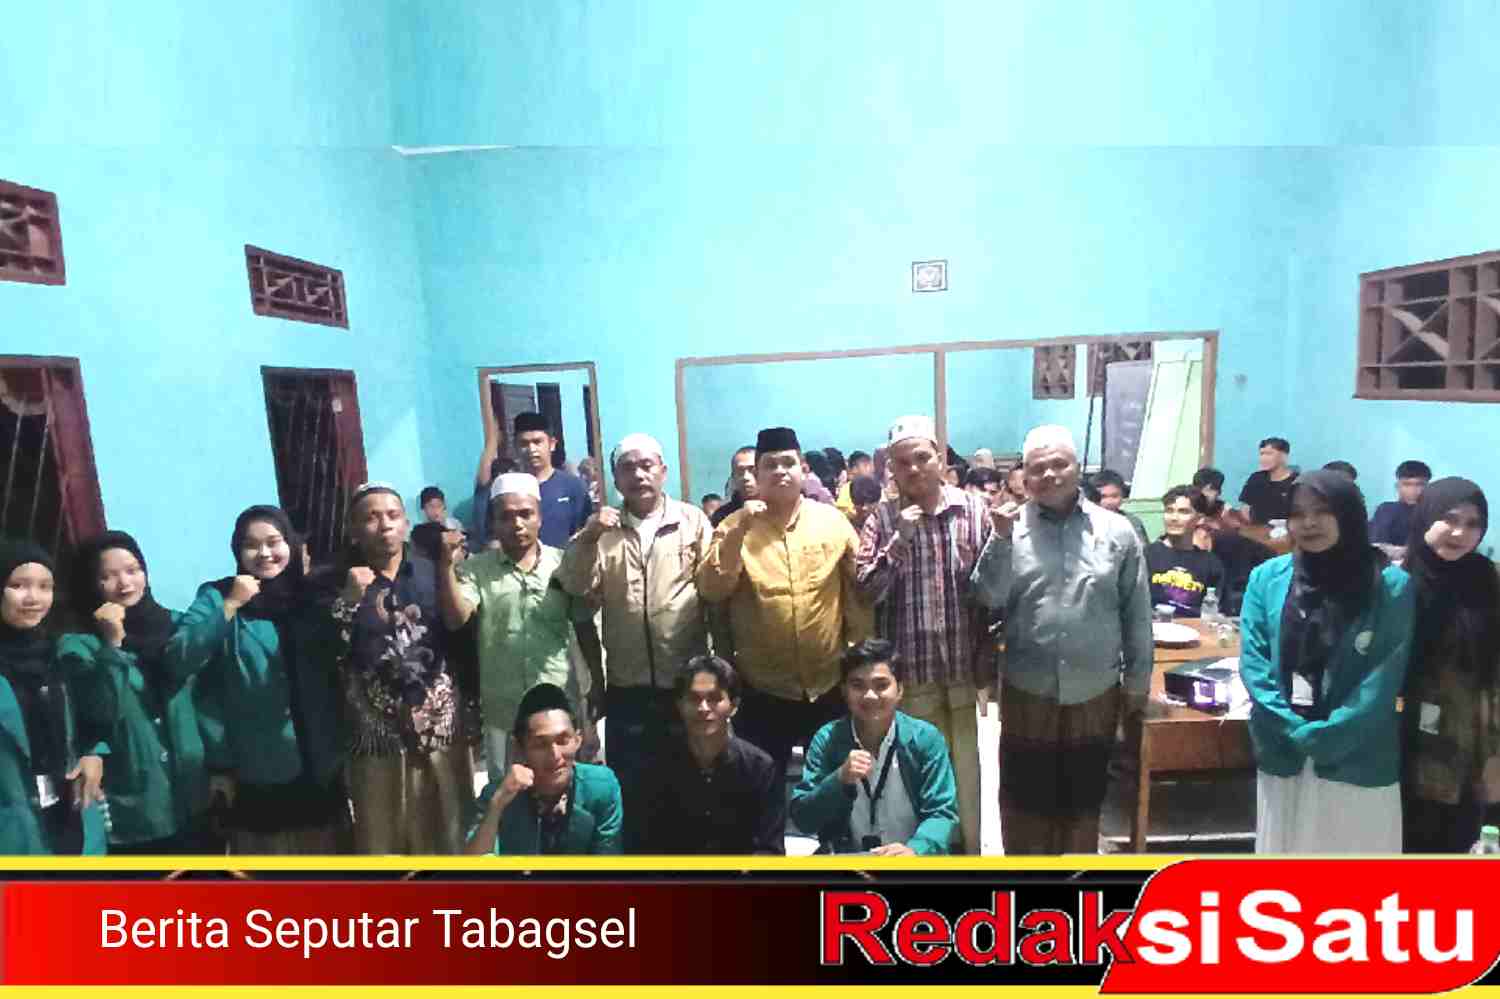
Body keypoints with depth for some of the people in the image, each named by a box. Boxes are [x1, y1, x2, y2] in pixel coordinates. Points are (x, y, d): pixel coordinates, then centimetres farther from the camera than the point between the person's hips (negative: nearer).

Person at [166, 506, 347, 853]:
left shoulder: (311, 595, 4)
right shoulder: (218, 596, -5)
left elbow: (339, 664, 9)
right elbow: (178, 660, -19)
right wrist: (229, 606, -22)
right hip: (257, 774, -2)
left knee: (325, 854, 18)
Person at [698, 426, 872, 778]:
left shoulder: (834, 521, -1)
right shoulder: (734, 526, -2)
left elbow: (859, 590, 4)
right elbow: (712, 591, -14)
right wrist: (739, 531, -22)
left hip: (830, 686, 1)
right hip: (762, 690, 0)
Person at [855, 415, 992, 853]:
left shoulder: (975, 510, -2)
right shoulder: (881, 520, -1)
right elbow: (866, 591, -8)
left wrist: (989, 667, 0)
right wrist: (899, 540, -19)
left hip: (964, 667, 0)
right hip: (909, 669, 0)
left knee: (964, 770, 13)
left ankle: (967, 849, 31)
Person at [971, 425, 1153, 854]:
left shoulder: (1117, 532, -2)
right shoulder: (1010, 528, -2)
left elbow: (1137, 619, 2)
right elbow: (988, 599, -10)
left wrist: (1136, 690, 4)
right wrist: (1001, 539, -20)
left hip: (1095, 696, 1)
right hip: (1027, 695, 0)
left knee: (1083, 799, 17)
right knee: (1025, 799, 12)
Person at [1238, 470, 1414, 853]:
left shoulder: (1390, 585, -6)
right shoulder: (1267, 578, -1)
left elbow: (1384, 679, -10)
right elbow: (1253, 662, -3)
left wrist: (1322, 736, -15)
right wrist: (1295, 730, -13)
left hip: (1357, 760, -2)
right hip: (1282, 753, 2)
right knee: (1282, 851, 15)